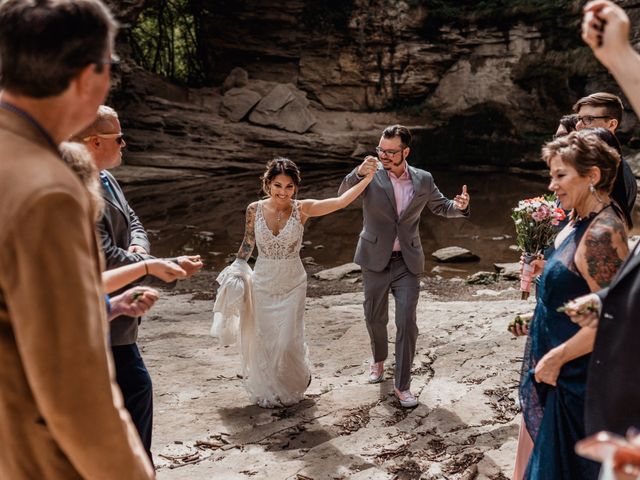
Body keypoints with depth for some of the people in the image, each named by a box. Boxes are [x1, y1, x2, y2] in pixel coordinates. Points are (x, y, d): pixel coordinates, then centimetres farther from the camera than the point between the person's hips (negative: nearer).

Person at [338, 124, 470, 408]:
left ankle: (402, 385, 6)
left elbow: (441, 206, 12)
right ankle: (378, 360, 45)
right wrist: (358, 173, -43)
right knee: (375, 318, 16)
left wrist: (460, 206, -11)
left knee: (407, 323, -5)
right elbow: (343, 194, -22)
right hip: (375, 260, 0)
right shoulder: (371, 174, -9)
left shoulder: (423, 180, -2)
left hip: (407, 262, 0)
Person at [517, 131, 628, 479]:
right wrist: (547, 270, 1)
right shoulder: (583, 217, 3)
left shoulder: (601, 233, -27)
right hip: (554, 352, 9)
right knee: (548, 443, 23)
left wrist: (556, 358, -20)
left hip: (575, 370, -9)